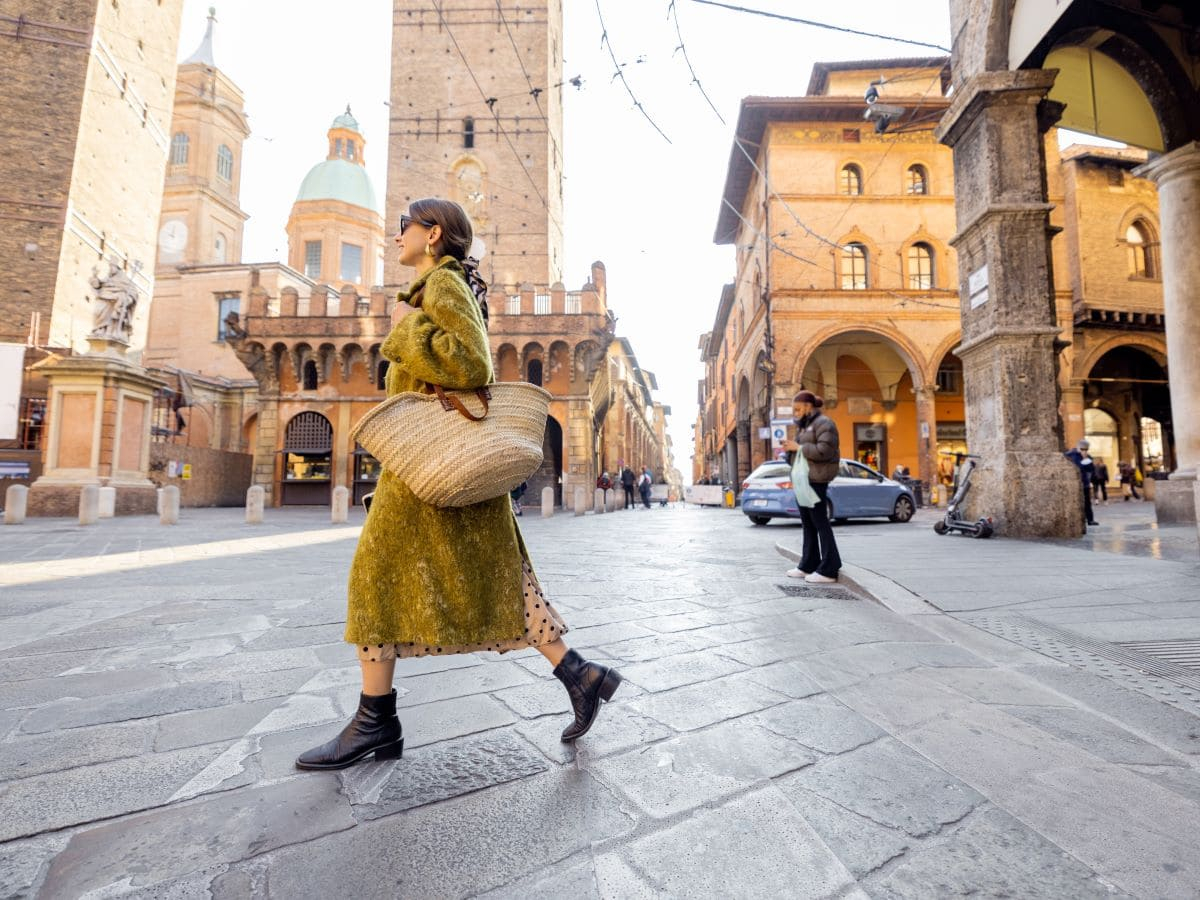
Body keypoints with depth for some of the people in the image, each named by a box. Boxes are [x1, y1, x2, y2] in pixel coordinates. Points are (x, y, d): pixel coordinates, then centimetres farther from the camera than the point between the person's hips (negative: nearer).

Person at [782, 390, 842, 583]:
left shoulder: (823, 423, -8)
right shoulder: (804, 425, 21)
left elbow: (824, 450, -20)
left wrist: (798, 447, -15)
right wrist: (791, 448, 8)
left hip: (816, 479, -10)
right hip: (803, 479, 10)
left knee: (820, 522, -7)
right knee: (808, 523, 11)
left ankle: (828, 570, -3)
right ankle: (808, 566, 18)